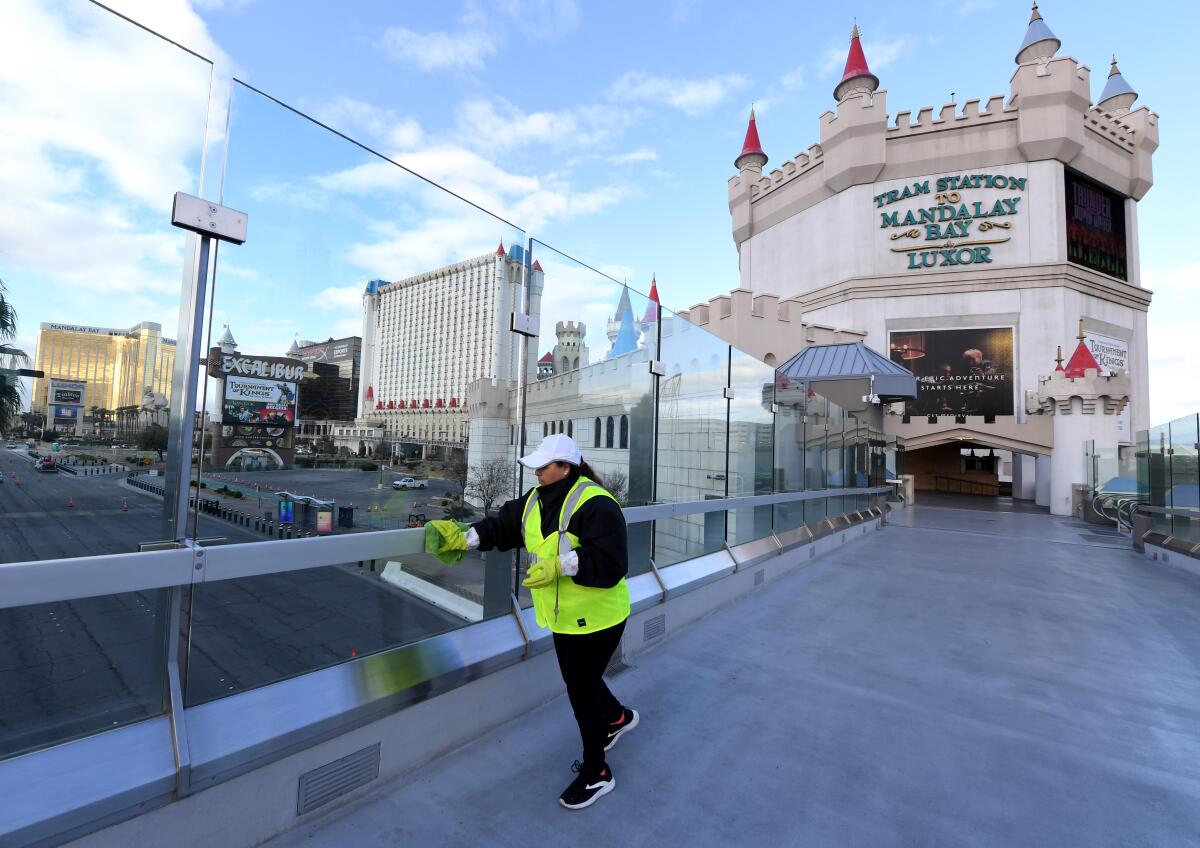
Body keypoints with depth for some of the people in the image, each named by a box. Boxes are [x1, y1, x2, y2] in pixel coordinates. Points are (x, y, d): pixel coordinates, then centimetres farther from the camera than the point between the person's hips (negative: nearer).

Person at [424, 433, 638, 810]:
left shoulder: (595, 505, -29)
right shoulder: (536, 499, 0)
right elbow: (503, 526, 1)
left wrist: (561, 564, -37)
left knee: (581, 690, 6)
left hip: (596, 618, -9)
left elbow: (610, 564, -32)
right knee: (579, 680, 26)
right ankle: (617, 716, 55)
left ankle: (596, 773, 30)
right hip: (565, 616, 9)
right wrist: (463, 537, -11)